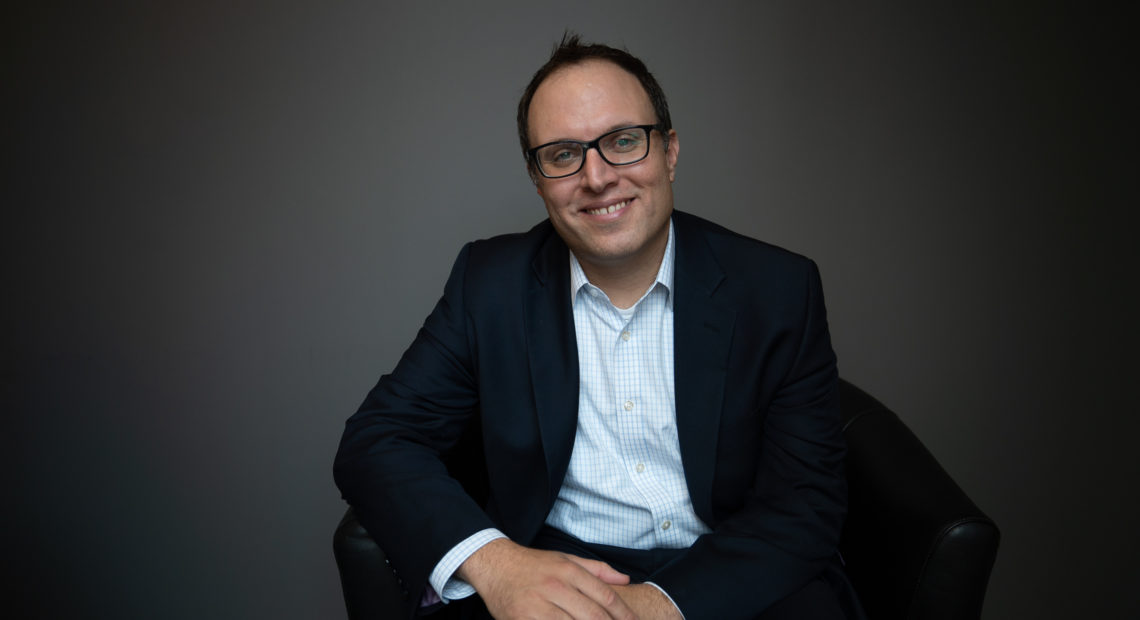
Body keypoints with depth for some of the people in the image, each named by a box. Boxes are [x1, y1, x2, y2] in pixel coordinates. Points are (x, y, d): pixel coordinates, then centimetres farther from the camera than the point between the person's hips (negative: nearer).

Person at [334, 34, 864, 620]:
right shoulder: (488, 282, -2)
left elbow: (810, 496, -7)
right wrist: (489, 560, -23)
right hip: (544, 569, 0)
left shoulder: (781, 290, -5)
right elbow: (374, 441, -5)